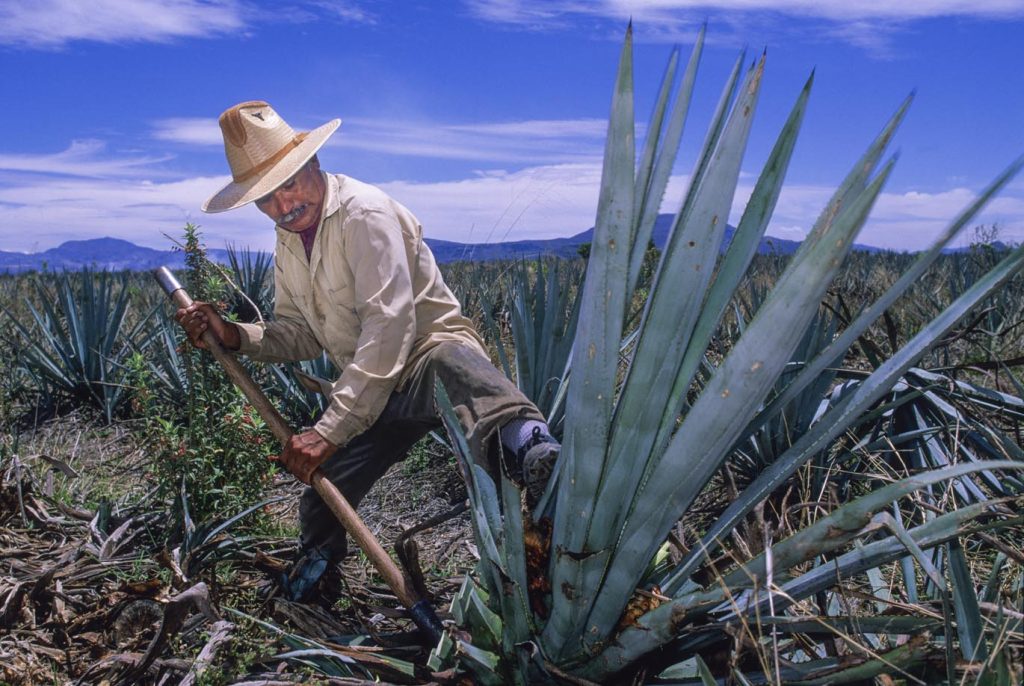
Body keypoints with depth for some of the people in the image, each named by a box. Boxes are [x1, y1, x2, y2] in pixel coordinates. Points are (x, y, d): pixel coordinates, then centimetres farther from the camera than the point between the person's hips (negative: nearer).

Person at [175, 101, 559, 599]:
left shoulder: (364, 212, -19)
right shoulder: (287, 244, 9)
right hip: (374, 392, 8)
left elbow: (388, 328, -29)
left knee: (449, 363, -45)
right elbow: (300, 336, 14)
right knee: (320, 499, 15)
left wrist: (329, 430, -32)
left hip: (432, 356, -8)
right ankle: (318, 569, 48)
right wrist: (232, 336, -6)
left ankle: (532, 453, -73)